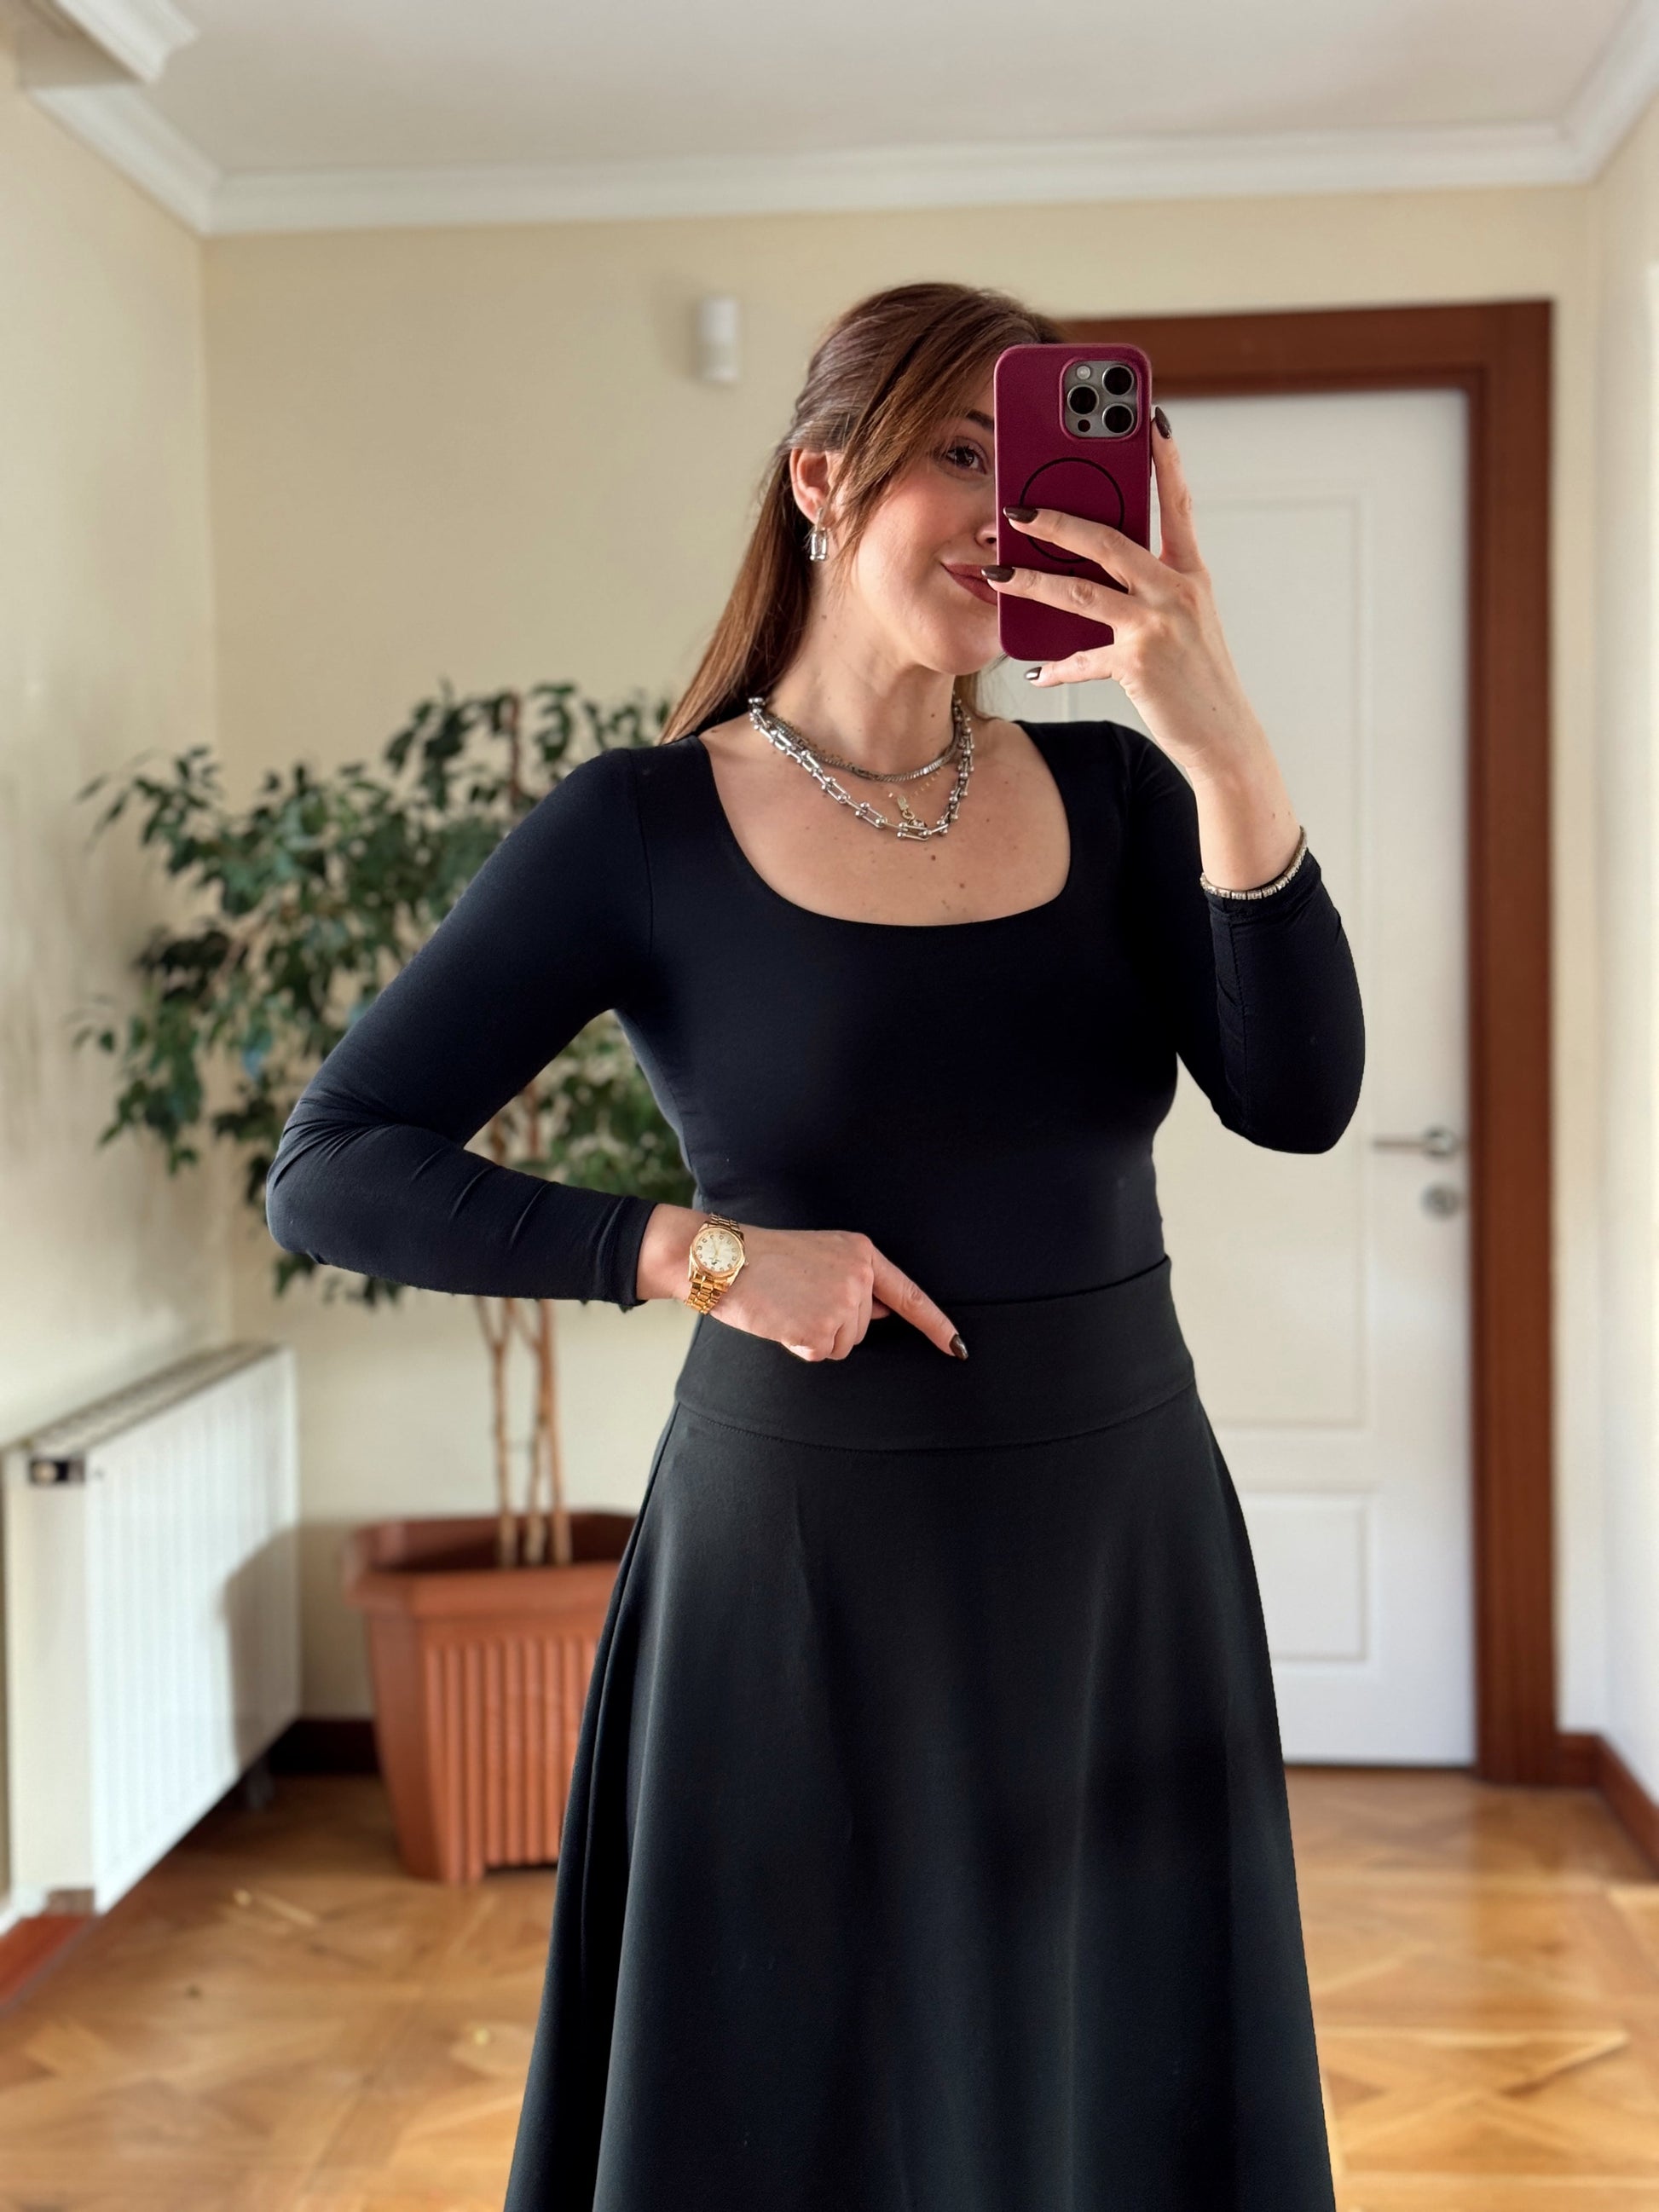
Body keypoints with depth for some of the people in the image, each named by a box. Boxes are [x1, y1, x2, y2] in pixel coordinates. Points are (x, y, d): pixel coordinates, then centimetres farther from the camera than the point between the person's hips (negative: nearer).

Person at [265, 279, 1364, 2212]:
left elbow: (1298, 1100, -12)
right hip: (805, 1578, -3)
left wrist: (1225, 750, -23)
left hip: (1123, 1559, 4)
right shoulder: (644, 830, -8)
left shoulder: (1110, 793, 2)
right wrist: (701, 1251, -18)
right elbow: (330, 1175, -9)